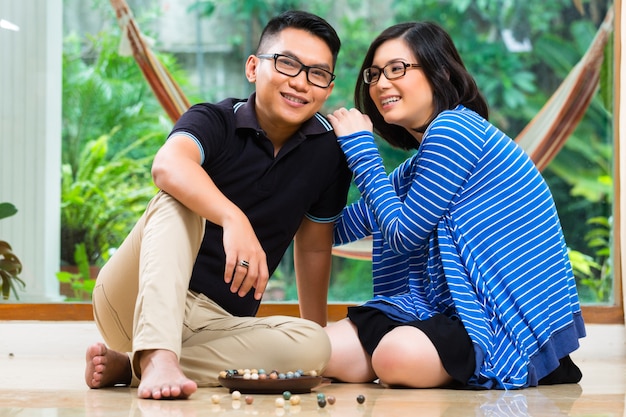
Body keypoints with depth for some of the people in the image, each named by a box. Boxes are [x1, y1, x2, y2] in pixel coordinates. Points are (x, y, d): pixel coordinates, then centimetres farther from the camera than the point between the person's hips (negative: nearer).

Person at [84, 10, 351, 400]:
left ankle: (130, 366, -21)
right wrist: (233, 218, -52)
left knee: (312, 345, -25)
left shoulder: (328, 149, 2)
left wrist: (316, 326, 14)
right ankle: (157, 357, -44)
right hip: (137, 304, -3)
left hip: (217, 321, 4)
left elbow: (314, 247, 14)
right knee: (180, 201, -28)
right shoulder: (215, 121, -11)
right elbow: (169, 165, -35)